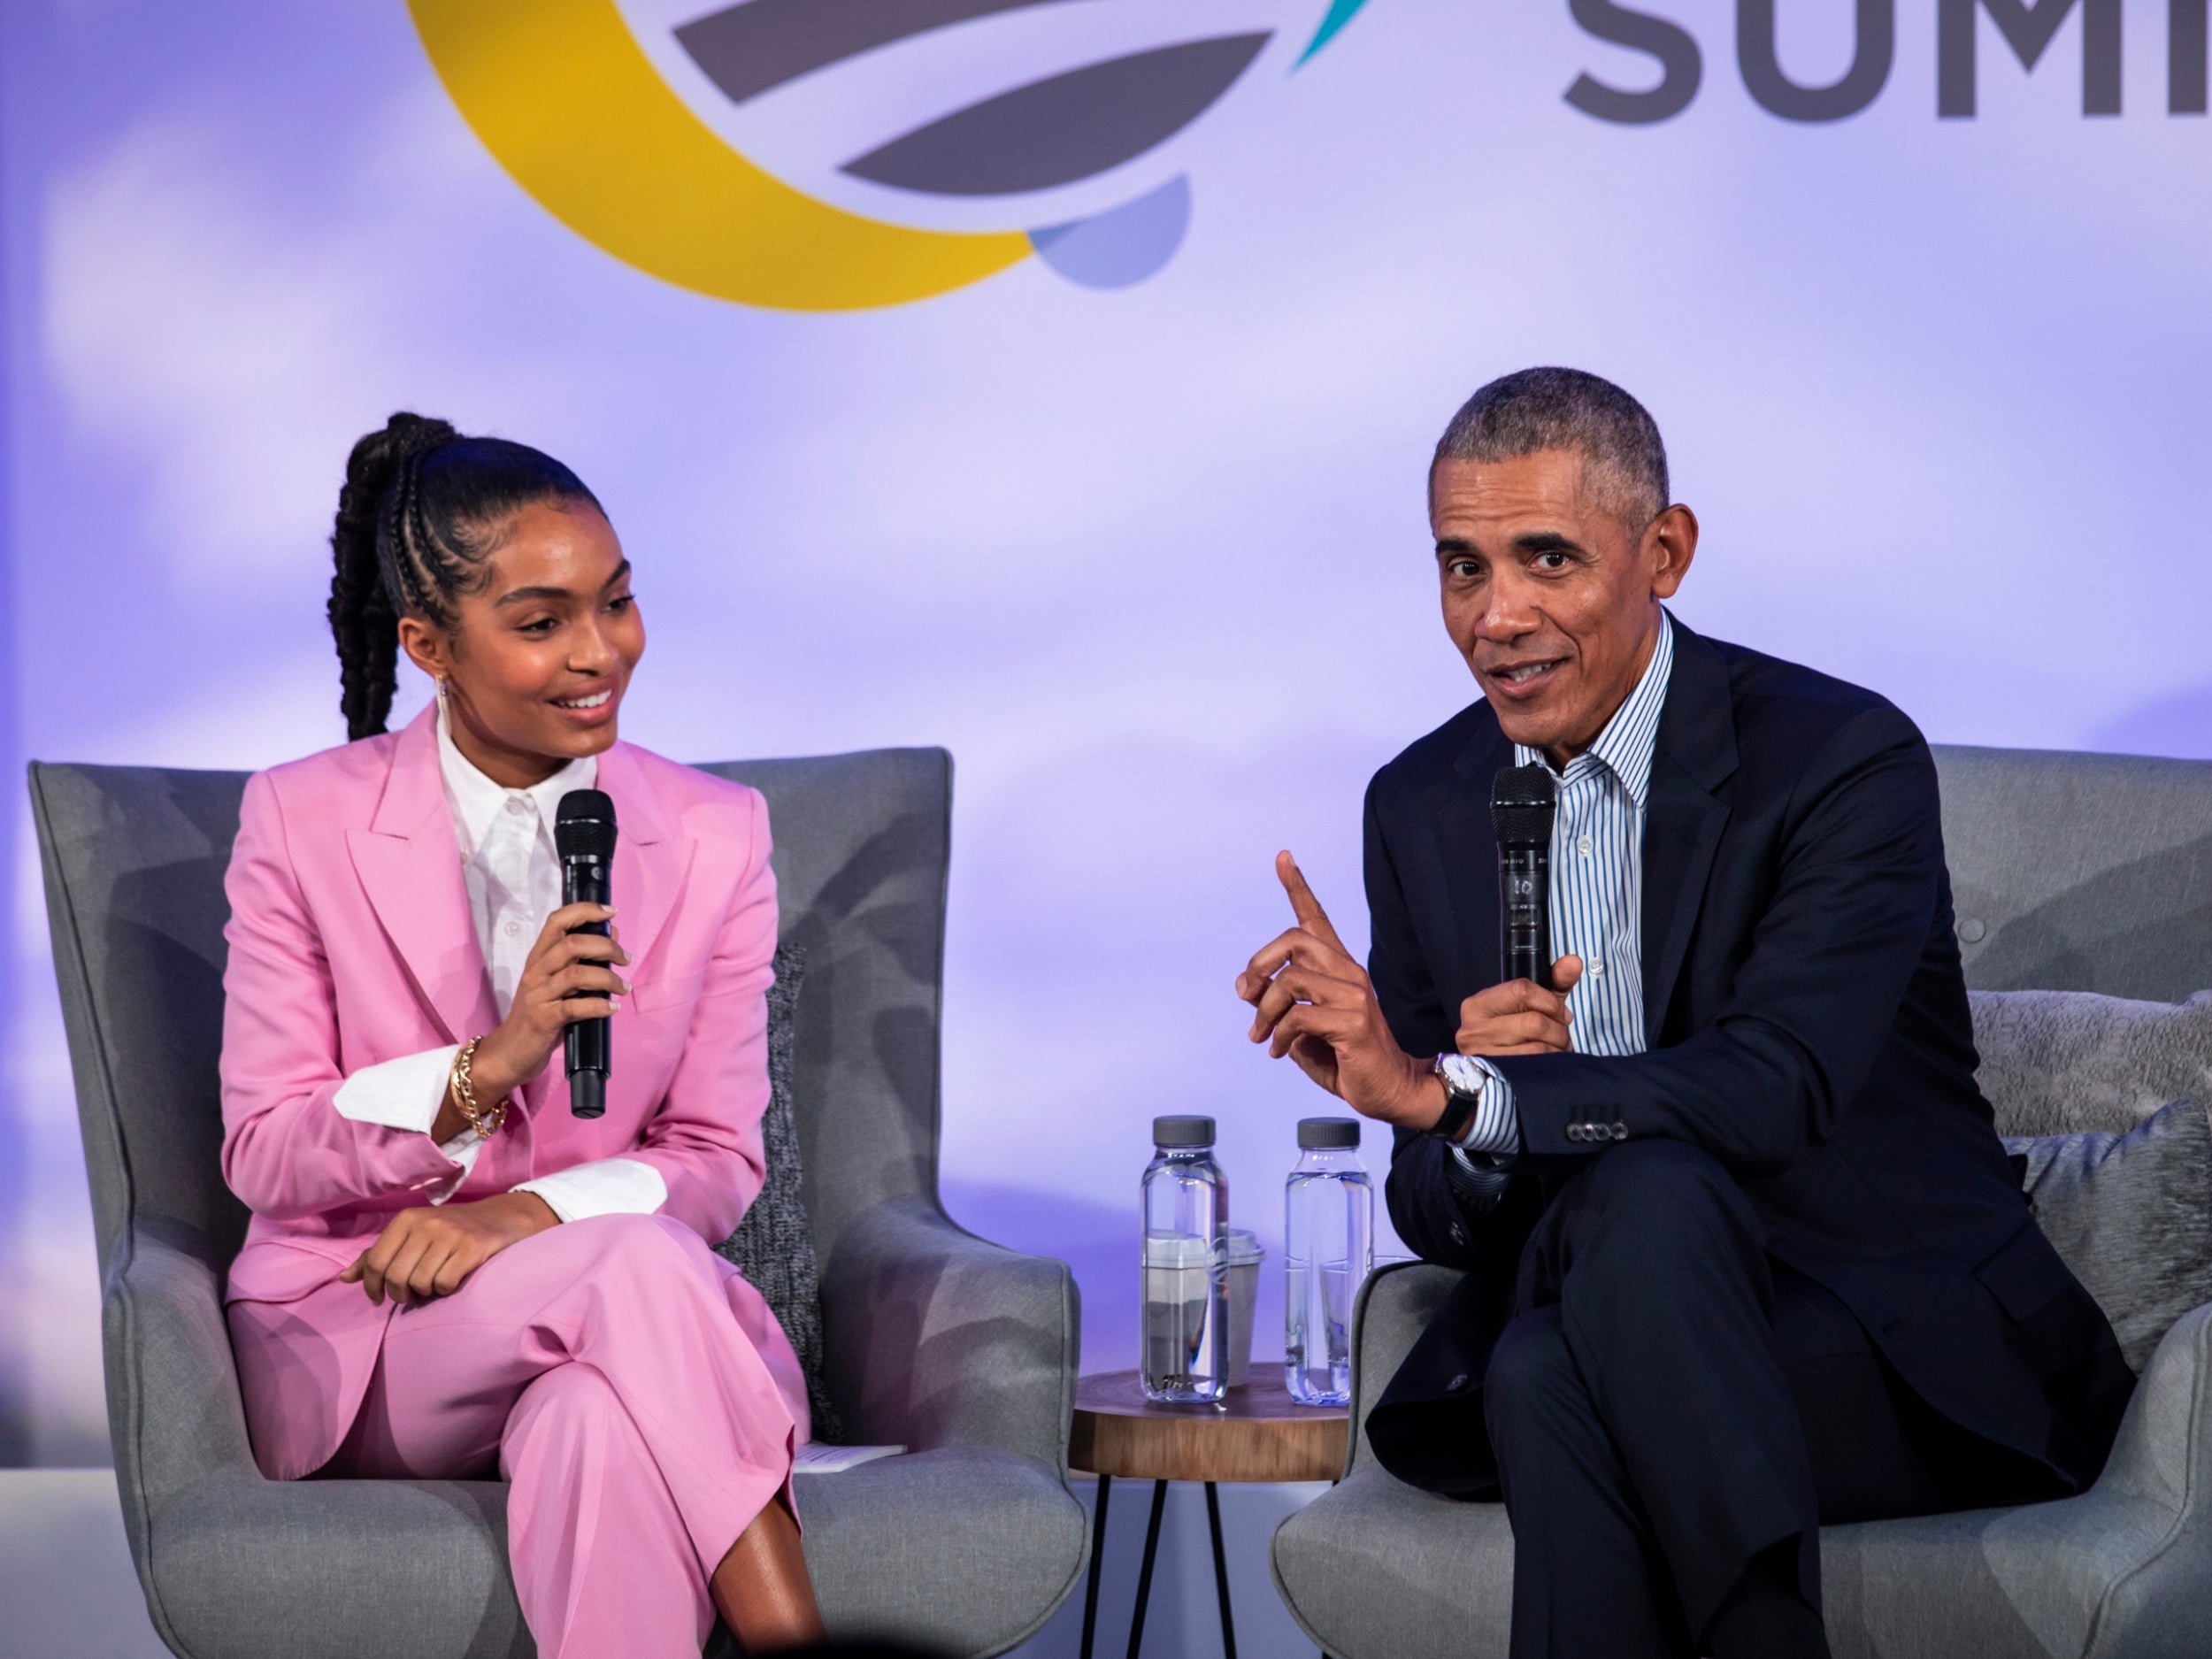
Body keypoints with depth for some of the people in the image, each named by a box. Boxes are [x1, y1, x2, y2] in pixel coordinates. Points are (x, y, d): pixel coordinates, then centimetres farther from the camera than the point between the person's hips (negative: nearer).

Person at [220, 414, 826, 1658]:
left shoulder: (715, 837, 4)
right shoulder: (304, 824, -1)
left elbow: (718, 1163, 4)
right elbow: (263, 1156, -3)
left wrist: (528, 1212, -18)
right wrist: (486, 1068, -21)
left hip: (610, 1319, 2)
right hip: (355, 1330, -2)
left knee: (603, 1423, -38)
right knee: (634, 1262, -35)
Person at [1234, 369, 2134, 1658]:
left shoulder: (1845, 759, -10)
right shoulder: (1424, 808, 8)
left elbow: (1777, 1092, -25)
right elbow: (1434, 1213, 8)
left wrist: (1444, 1092, -34)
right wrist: (1478, 1147, -17)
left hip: (1907, 1361, -3)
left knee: (1644, 1194, -34)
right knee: (1540, 1382, -33)